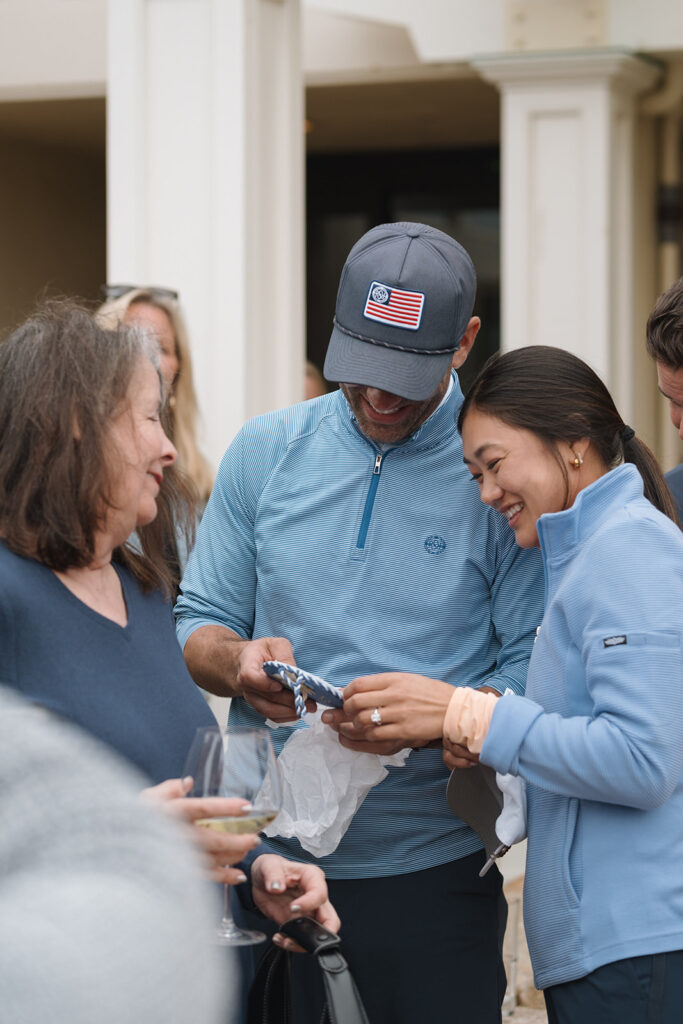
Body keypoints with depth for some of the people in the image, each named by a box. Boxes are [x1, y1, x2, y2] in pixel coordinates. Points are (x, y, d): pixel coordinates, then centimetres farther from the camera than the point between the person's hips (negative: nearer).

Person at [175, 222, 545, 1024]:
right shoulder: (265, 451, 6)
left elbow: (535, 670, -8)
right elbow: (199, 625, 10)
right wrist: (237, 663, -13)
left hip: (430, 868, -2)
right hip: (267, 857, 3)